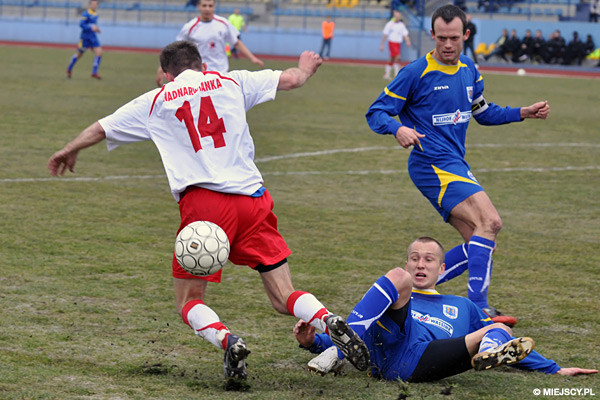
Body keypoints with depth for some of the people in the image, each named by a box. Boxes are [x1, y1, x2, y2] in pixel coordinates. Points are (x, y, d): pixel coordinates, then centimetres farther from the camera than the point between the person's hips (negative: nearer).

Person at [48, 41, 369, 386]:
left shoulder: (155, 101, 15)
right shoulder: (230, 83, 16)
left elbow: (100, 129, 25)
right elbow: (291, 79, 21)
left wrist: (69, 151, 45)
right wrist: (306, 68, 44)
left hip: (201, 202, -2)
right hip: (252, 199, 2)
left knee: (189, 302, 11)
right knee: (284, 299, 6)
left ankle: (228, 341, -19)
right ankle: (329, 322, -24)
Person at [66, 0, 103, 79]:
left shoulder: (95, 14, 10)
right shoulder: (86, 13, -14)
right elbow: (81, 24, -21)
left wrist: (96, 28, 8)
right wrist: (91, 28, -27)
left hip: (93, 37, 6)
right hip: (85, 37, -6)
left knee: (99, 53, -11)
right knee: (79, 54, 7)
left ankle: (94, 73, -7)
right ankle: (69, 69, 29)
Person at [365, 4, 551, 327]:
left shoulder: (468, 69, 11)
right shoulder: (416, 73, -10)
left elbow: (482, 112, 26)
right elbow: (376, 112, -8)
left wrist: (523, 113, 15)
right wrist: (398, 129, -29)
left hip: (456, 165, 8)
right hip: (432, 164, -8)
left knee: (479, 244, 5)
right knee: (489, 222, -23)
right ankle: (477, 307, -25)